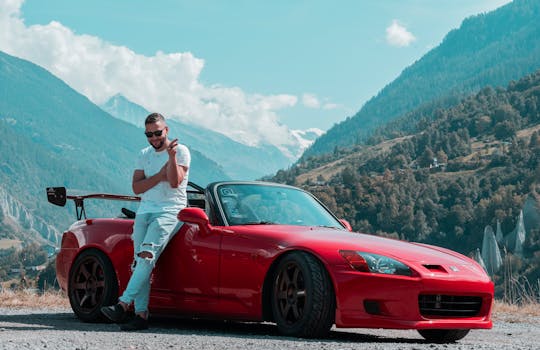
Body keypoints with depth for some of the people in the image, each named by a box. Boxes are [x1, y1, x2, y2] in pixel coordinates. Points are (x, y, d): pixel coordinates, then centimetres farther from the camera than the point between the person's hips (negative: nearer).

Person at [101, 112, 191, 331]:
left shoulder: (181, 151, 3)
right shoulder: (144, 155, 20)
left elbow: (175, 182, -10)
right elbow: (136, 188, 8)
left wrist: (171, 156, -21)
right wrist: (160, 176, -4)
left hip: (170, 210, -6)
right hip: (145, 210, 6)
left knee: (147, 255, -24)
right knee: (139, 261, -9)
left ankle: (123, 305, -33)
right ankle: (141, 315, -14)